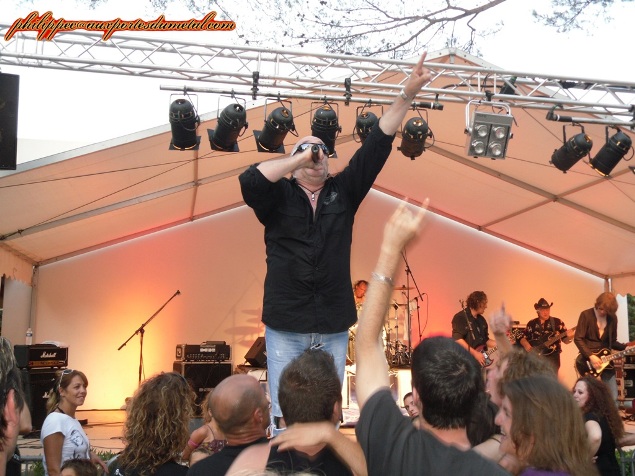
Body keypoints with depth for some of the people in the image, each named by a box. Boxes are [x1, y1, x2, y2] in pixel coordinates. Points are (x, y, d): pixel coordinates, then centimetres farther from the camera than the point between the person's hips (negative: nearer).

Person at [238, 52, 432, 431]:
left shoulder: (343, 191, 10)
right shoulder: (279, 196, 4)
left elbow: (376, 147, 4)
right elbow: (249, 180, -17)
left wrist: (408, 95, -2)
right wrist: (299, 158, -11)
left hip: (334, 326, 3)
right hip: (286, 325, -2)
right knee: (285, 415, -1)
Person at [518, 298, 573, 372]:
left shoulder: (557, 322, 6)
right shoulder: (531, 323, 9)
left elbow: (565, 340, 5)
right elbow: (522, 338, 15)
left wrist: (569, 337, -17)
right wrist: (526, 345, -5)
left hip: (552, 355, -1)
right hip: (535, 356, 1)